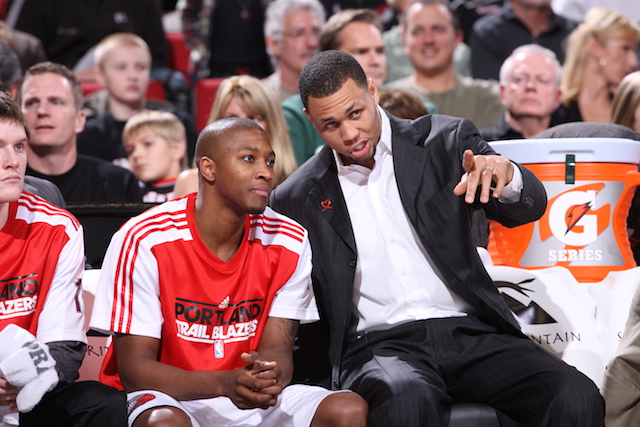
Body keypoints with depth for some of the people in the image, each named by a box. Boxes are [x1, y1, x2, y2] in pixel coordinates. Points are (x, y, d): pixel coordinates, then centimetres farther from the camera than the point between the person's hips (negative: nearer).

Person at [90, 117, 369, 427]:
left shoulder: (288, 243, -2)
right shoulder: (145, 240, -14)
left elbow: (277, 349, 0)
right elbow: (134, 368, -15)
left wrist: (270, 374, -27)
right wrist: (225, 383, -32)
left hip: (254, 400, 5)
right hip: (168, 396, -4)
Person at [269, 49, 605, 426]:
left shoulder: (445, 141, 8)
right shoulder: (296, 200, 9)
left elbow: (530, 207, -3)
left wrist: (504, 173, -26)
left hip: (469, 330, 1)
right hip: (377, 345, -1)